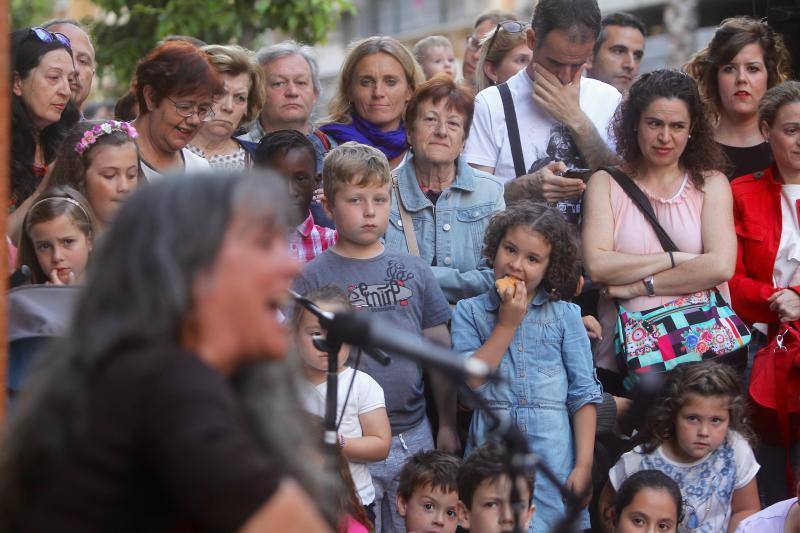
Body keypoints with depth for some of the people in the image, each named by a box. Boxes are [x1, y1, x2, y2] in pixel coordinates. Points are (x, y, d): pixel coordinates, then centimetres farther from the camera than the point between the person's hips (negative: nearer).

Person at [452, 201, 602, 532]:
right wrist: (507, 325, -7)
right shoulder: (469, 313, 6)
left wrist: (584, 465, -6)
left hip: (553, 458, 0)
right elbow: (471, 382, -7)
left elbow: (584, 394, 2)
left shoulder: (565, 316, 5)